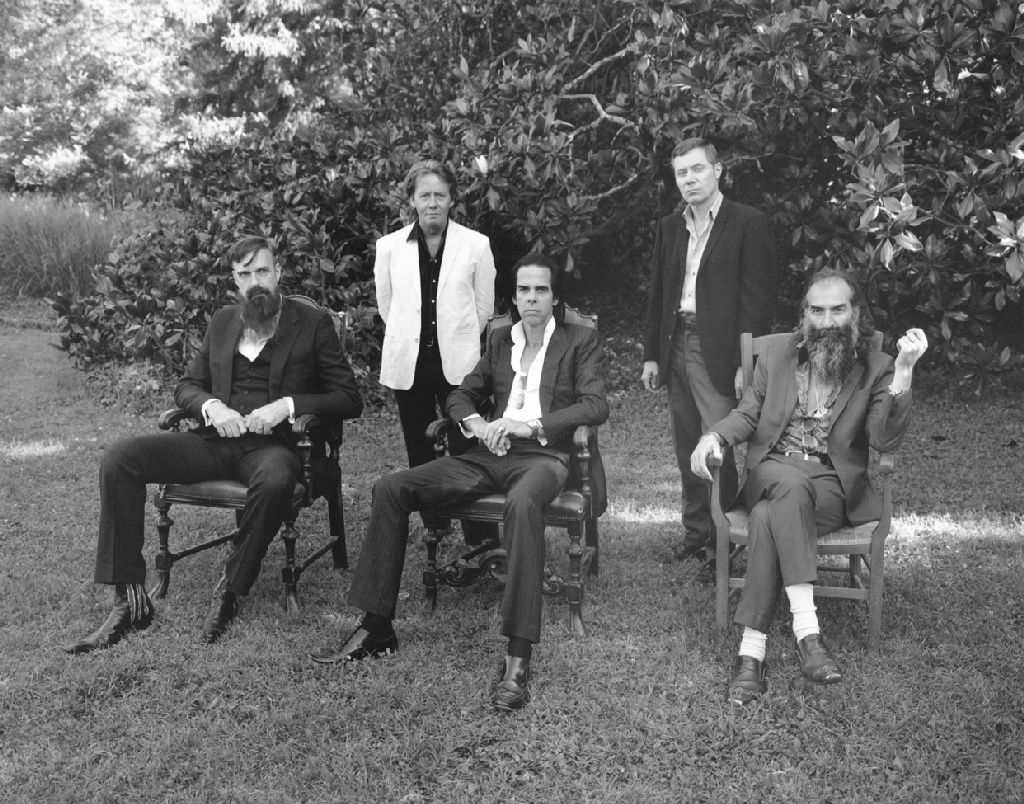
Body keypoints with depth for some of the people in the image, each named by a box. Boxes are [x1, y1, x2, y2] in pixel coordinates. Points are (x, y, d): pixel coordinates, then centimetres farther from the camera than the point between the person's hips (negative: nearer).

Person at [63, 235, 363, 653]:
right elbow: (186, 385, 20)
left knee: (276, 480, -41)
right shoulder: (222, 322, 17)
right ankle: (129, 599, -15)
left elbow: (349, 399, 0)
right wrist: (211, 406, -4)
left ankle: (230, 589, -17)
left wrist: (289, 405, -15)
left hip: (272, 444, -4)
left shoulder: (313, 322, 4)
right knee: (118, 458, -17)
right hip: (217, 440, 4)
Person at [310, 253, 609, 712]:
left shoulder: (581, 341, 7)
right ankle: (375, 629, -8)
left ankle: (518, 660, -43)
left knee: (522, 504, -43)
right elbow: (461, 397, 20)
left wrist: (530, 424, -18)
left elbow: (596, 406, -7)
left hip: (542, 455, -5)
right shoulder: (500, 340, 21)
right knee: (391, 489, -14)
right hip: (489, 453, 5)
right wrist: (478, 426, -4)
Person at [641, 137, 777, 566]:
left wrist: (746, 364, -14)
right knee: (687, 447, 12)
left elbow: (758, 298, -9)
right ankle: (696, 531, 24)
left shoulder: (748, 223, -5)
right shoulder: (669, 227, 14)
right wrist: (651, 354, 12)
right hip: (676, 347, 6)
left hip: (718, 352, -6)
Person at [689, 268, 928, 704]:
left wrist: (903, 372, -21)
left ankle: (752, 651, -32)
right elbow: (746, 416, 12)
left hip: (834, 485, -1)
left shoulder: (875, 369, 5)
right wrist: (714, 435, -10)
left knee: (769, 518, -33)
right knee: (791, 484, -36)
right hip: (771, 474, 2)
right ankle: (807, 629, -40)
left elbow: (885, 439, -9)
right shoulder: (775, 360, 14)